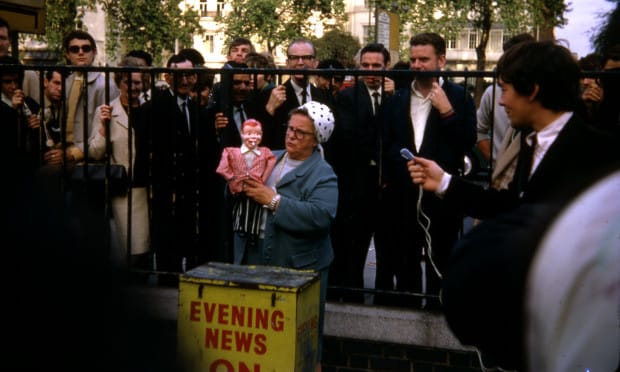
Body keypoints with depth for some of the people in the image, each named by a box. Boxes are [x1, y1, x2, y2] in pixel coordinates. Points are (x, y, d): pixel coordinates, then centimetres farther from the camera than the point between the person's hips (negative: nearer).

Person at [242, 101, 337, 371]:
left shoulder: (322, 174, -13)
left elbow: (321, 216, -28)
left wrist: (274, 200, -26)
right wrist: (241, 188, -8)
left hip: (301, 268, -6)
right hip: (263, 260, 6)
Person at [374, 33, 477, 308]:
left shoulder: (459, 97, 1)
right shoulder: (396, 99, 9)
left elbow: (468, 143, -8)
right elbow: (385, 143, 10)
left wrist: (447, 111, -16)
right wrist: (386, 179, 2)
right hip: (403, 195, 3)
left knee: (439, 263, 6)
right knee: (405, 264, 12)